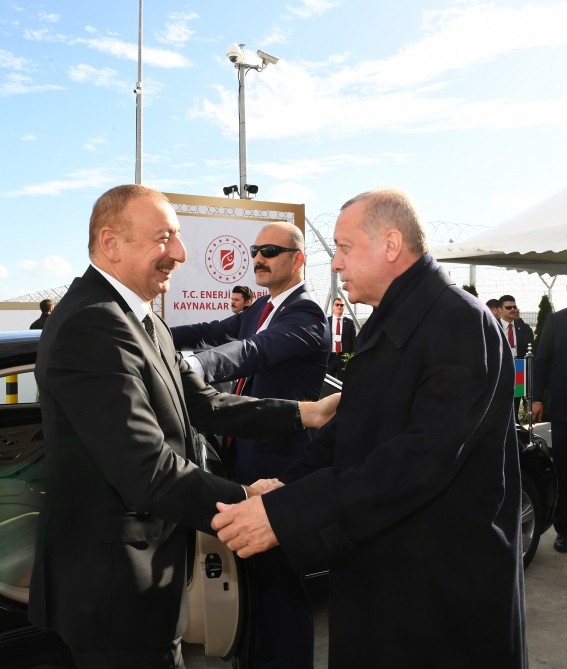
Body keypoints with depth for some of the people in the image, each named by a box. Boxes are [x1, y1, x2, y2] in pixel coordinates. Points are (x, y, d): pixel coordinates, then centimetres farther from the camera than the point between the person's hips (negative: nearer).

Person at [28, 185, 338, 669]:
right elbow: (149, 470, -29)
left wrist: (302, 412, -4)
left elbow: (202, 404, 5)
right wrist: (246, 502, -22)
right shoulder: (93, 326, -24)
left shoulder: (143, 322, 9)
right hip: (116, 587, -10)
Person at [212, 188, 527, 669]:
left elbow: (421, 459, -29)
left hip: (445, 587, -8)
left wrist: (284, 516, -31)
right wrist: (282, 491, -6)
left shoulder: (460, 323, -20)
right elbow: (350, 431, 8)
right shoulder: (386, 324, 8)